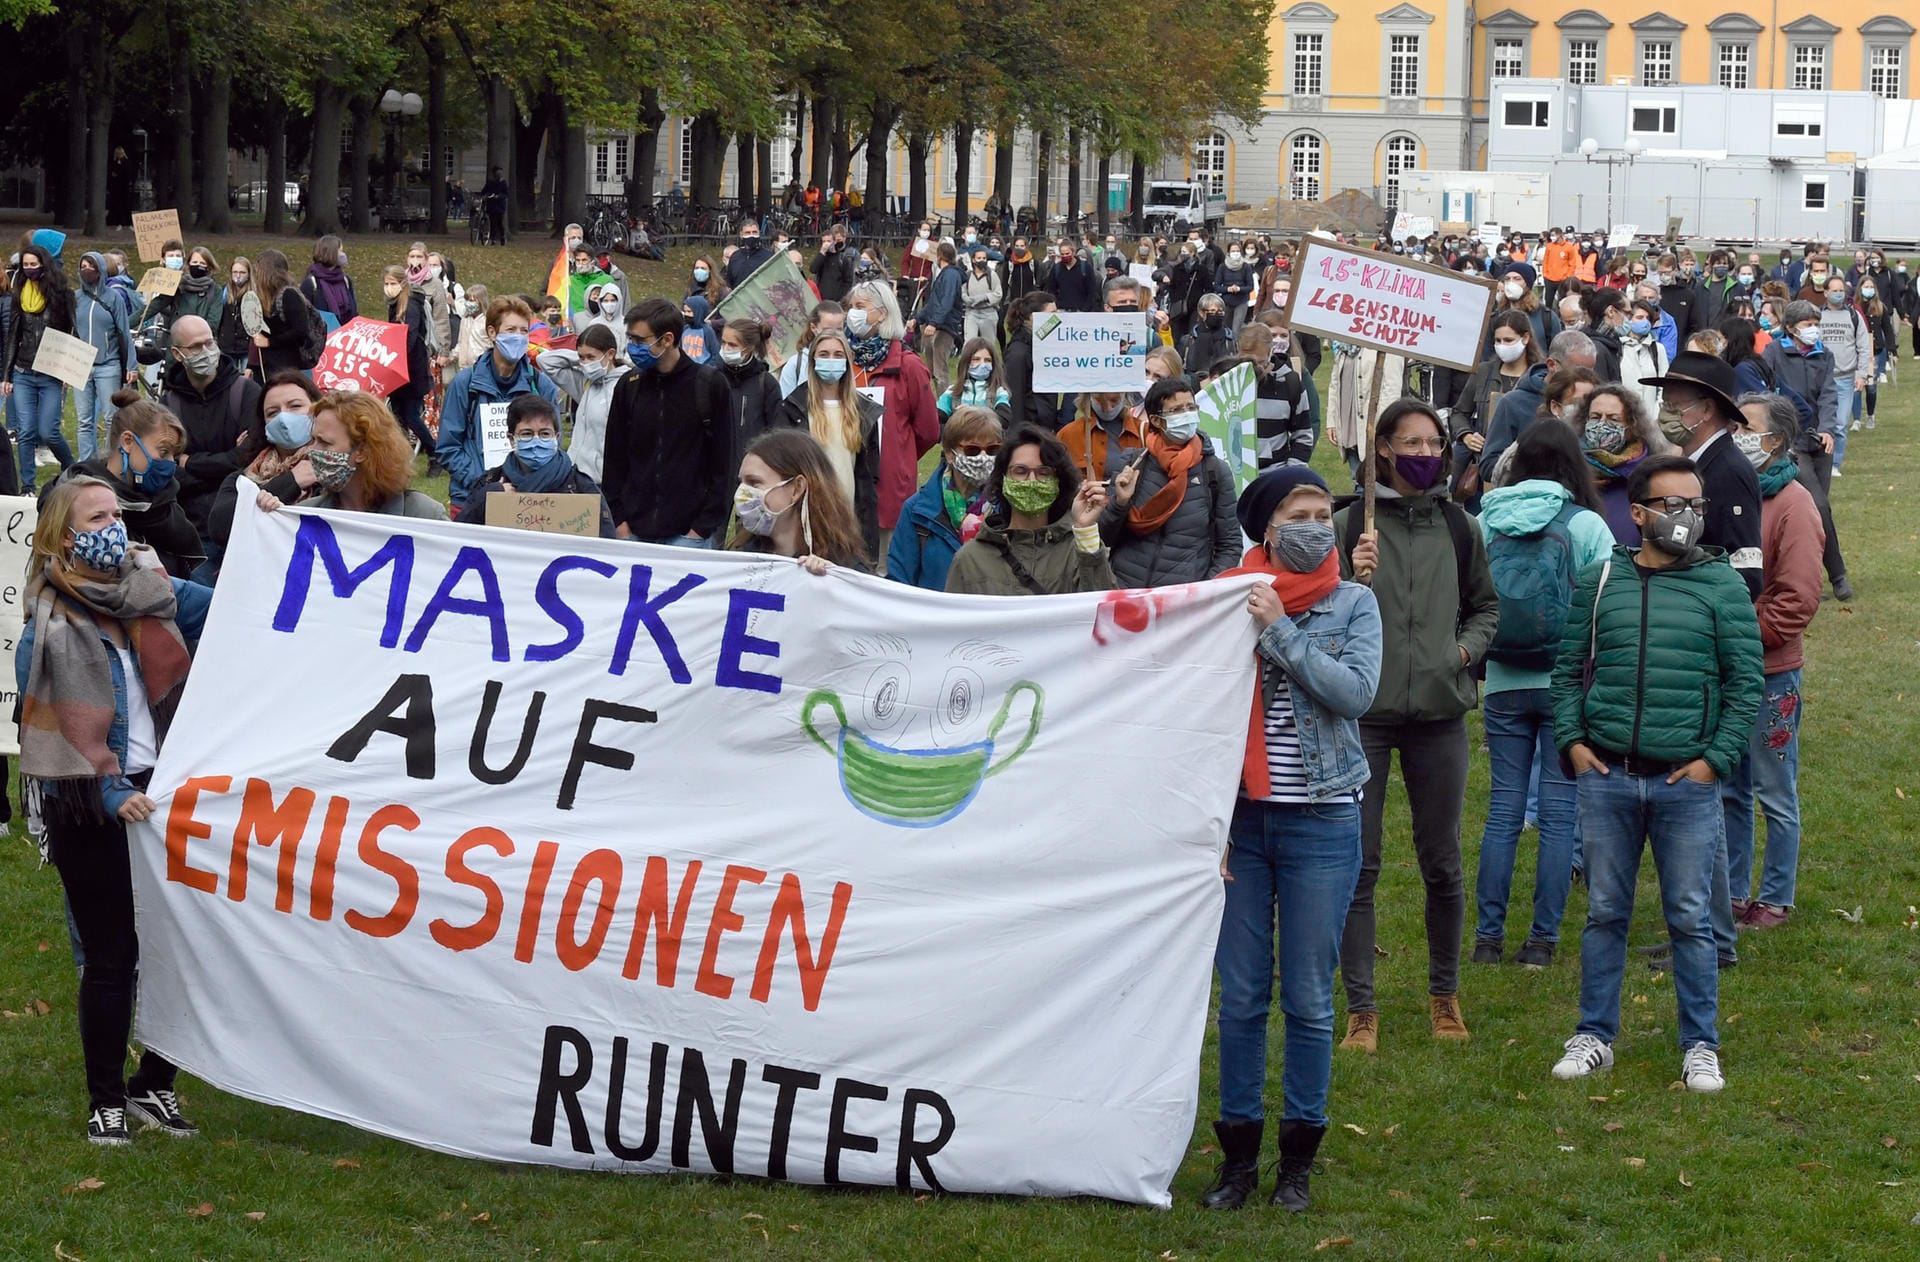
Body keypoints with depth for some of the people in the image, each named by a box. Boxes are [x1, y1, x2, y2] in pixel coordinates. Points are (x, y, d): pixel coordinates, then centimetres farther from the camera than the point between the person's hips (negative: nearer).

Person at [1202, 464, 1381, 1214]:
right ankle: (1238, 1155, 14)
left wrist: (1280, 631, -15)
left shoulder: (1353, 605, 2)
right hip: (1242, 817, 1)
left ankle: (1298, 1159, 14)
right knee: (1241, 996, 5)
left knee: (1309, 998, 4)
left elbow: (1356, 691, -13)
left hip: (1322, 821, 0)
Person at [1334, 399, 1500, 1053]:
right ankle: (1361, 1006, 5)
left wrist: (1468, 648, 2)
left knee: (1442, 862, 8)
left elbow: (1485, 605, 21)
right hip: (1363, 711, -2)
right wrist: (1352, 578, -20)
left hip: (1439, 711, 3)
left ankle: (1444, 993, 25)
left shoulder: (1458, 527, 7)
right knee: (1358, 864, -2)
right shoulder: (1350, 525, -3)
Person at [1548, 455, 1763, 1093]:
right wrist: (1571, 741, -1)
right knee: (1604, 914, 9)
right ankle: (1595, 1036, 20)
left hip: (1688, 781, -2)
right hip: (1606, 777, 2)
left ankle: (1701, 1046, 14)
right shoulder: (1600, 581, 6)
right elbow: (1569, 669, 11)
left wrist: (1716, 758, -6)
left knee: (1690, 920, 4)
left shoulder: (1722, 585, 1)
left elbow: (1746, 682, 1)